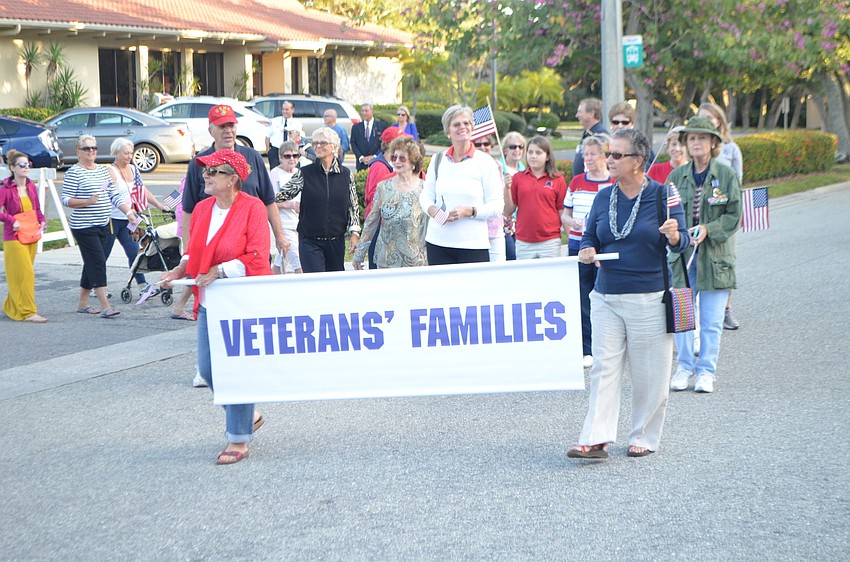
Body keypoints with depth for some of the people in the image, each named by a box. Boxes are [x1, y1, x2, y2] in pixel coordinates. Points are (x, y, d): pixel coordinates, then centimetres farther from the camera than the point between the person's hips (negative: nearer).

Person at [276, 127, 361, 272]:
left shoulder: (346, 174, 5)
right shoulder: (305, 174, 1)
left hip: (336, 241, 2)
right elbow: (281, 196, 6)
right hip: (310, 241, -2)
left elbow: (353, 206, 9)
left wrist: (355, 233, 2)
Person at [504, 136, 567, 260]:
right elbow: (508, 211, 6)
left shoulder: (558, 180, 2)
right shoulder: (518, 178, 7)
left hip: (550, 242, -2)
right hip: (523, 244, 2)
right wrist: (507, 188, -8)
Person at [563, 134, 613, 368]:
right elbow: (565, 214, 15)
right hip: (578, 246, 3)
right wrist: (572, 222, -6)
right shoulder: (576, 182, 10)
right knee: (582, 300, 4)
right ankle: (586, 350, 11)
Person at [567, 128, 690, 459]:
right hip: (606, 297, 3)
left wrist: (674, 236, -27)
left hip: (649, 299, -3)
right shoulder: (603, 198, 7)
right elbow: (590, 237, 15)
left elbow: (682, 242, -4)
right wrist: (587, 251, -8)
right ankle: (596, 440, -6)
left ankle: (644, 437, 18)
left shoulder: (661, 195, -4)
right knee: (604, 368, -3)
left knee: (649, 374, 4)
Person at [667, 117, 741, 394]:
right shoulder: (676, 176, 5)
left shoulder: (726, 175, 0)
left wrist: (708, 230, -15)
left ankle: (706, 371, 15)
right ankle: (685, 367, 18)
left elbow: (734, 215, -1)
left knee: (711, 321, 2)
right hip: (682, 253, 2)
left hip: (715, 254, -1)